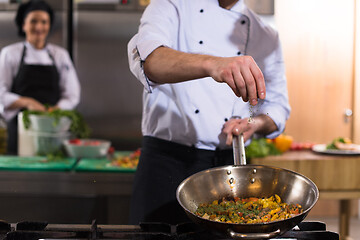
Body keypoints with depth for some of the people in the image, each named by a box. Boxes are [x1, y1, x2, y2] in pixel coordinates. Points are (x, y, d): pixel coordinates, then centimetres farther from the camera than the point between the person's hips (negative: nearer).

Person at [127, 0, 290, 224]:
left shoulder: (267, 36, 13)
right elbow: (146, 58, -22)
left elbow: (278, 106, 17)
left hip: (229, 163, 4)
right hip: (168, 159, -3)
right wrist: (211, 64, -39)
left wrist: (256, 123, -7)